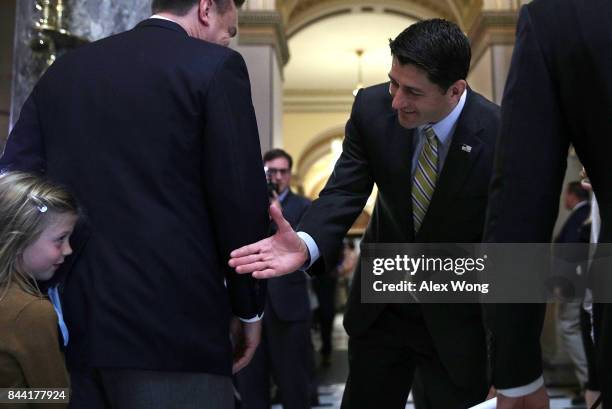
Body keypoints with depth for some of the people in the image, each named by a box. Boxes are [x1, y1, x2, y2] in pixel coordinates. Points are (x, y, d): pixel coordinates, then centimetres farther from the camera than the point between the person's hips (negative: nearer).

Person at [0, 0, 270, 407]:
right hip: (171, 325, -5)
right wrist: (248, 308, 5)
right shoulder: (214, 66, -3)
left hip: (66, 324, 6)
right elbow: (241, 200, -7)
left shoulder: (63, 69, 13)